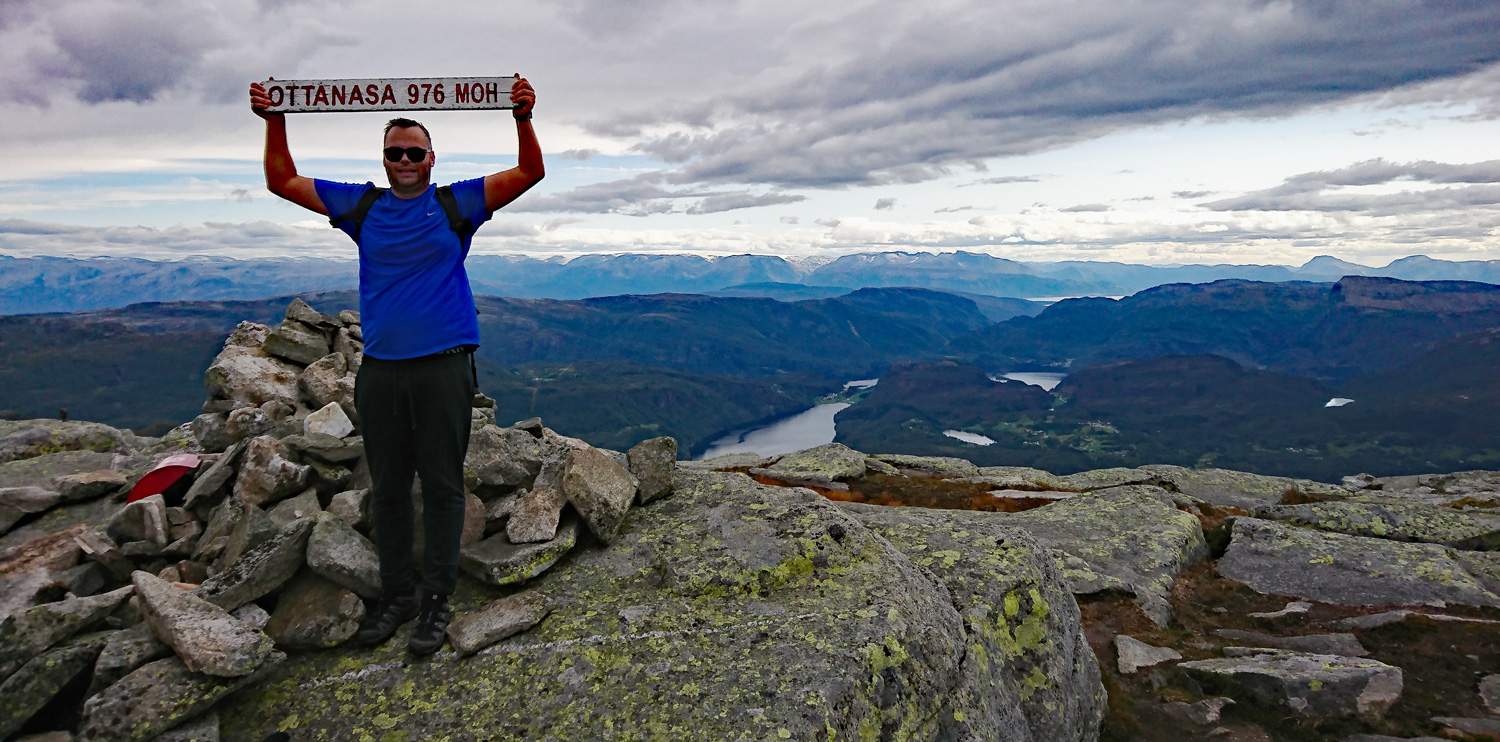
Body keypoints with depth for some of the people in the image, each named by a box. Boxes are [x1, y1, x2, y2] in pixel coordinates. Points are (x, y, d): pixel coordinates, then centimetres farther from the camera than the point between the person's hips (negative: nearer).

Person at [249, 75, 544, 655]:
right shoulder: (360, 205, 14)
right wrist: (275, 121, 8)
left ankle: (437, 600, 12)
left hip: (443, 368, -3)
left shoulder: (457, 204, 6)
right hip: (379, 370, 4)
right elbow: (283, 182, 18)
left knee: (442, 486, 1)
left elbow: (529, 174, 0)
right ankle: (396, 594, 24)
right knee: (387, 488, 10)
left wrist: (523, 119, -13)